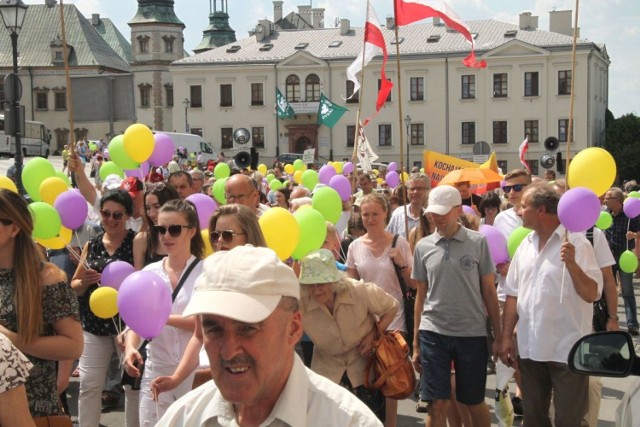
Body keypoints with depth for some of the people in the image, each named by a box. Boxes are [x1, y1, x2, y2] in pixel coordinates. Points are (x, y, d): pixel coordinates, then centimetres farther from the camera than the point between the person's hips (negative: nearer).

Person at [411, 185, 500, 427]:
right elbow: (421, 295, 9)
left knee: (474, 403, 10)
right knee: (437, 406, 2)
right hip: (433, 333, 1)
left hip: (472, 334, -1)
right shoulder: (423, 246, 4)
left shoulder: (478, 242, -2)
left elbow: (489, 291, 2)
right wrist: (415, 342, 8)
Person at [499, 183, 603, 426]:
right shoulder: (525, 245, 9)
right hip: (530, 349, 6)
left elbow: (591, 294, -17)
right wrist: (506, 337, 9)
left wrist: (572, 264, -31)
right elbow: (513, 294, 12)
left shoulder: (575, 243, -11)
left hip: (567, 350, -6)